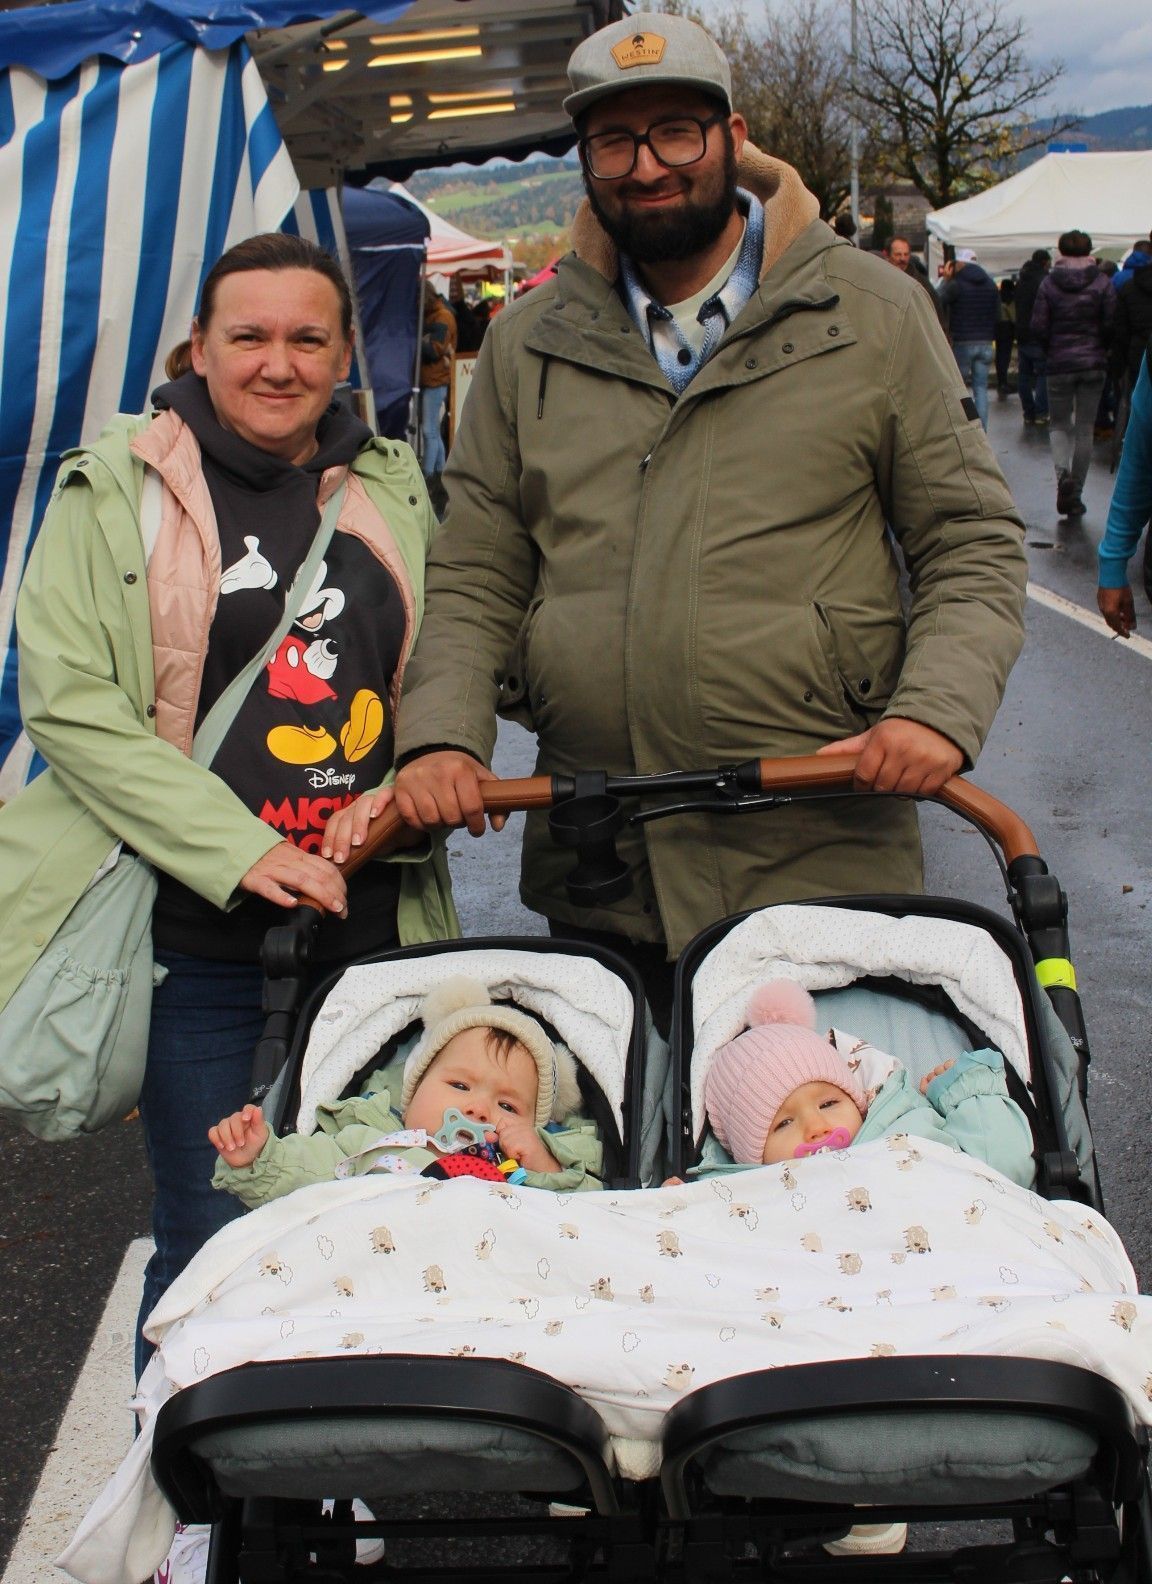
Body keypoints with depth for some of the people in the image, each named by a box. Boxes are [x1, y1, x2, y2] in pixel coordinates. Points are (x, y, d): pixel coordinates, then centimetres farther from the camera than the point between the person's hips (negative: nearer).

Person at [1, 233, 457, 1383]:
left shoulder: (392, 490, 12)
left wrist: (403, 790, -3)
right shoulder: (115, 489, 1)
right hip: (194, 933, -3)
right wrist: (237, 849, -16)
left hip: (369, 923, 4)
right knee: (211, 1245, 1)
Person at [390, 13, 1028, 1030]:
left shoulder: (873, 315, 5)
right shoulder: (527, 344, 11)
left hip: (820, 847, -2)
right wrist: (442, 735, -4)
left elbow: (973, 545, 5)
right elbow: (476, 577, 12)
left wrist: (940, 711, -12)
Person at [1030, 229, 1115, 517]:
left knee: (1058, 423, 12)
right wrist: (1099, 349, 12)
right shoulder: (1103, 283, -4)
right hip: (1094, 364, 1)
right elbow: (1111, 325, -7)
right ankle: (1075, 494, 9)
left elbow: (1038, 327, -7)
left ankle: (1063, 472, -16)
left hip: (1059, 364, -1)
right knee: (1085, 429, 8)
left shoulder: (1049, 284, -5)